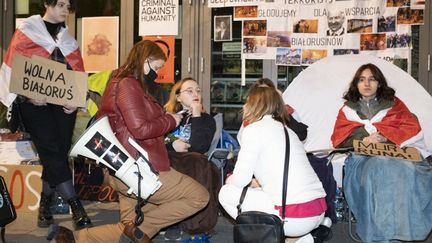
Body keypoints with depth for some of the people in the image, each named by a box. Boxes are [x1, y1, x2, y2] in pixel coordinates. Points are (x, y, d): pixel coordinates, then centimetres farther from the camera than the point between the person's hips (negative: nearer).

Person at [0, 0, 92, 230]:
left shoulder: (68, 39, 19)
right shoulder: (26, 31, 7)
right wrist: (28, 95, -13)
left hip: (63, 102, 4)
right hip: (34, 101, -4)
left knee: (58, 152, -3)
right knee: (52, 150, -15)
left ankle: (45, 204, 12)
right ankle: (75, 205, -17)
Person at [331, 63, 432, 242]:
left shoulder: (394, 104, 23)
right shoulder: (347, 110, 23)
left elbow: (413, 129, 10)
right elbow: (339, 139, 11)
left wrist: (386, 136, -7)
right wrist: (364, 140, -8)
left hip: (395, 151, 1)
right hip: (363, 156, -1)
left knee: (407, 170, -37)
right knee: (378, 169, -39)